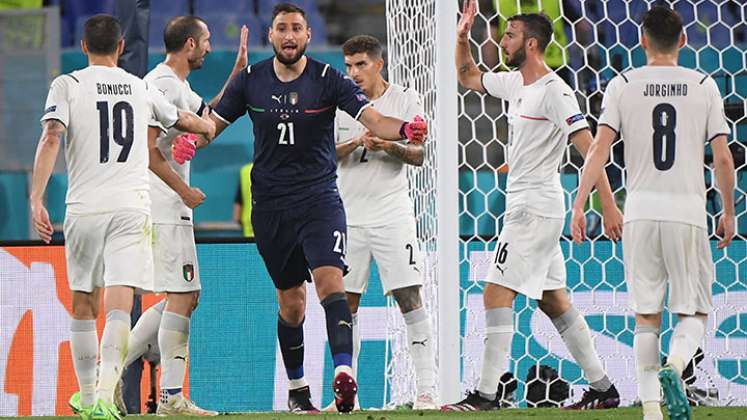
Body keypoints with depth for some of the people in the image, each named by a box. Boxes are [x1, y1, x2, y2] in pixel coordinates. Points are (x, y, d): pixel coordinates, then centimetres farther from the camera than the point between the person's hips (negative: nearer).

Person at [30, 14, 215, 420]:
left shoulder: (67, 85, 3)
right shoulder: (141, 89, 13)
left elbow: (51, 138, -12)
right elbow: (183, 120, 29)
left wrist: (36, 200, -15)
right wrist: (208, 126, 52)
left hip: (84, 208, -1)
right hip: (131, 208, 1)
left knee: (83, 307, 14)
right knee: (118, 306, -9)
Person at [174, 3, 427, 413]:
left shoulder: (328, 79, -5)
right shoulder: (251, 80, 3)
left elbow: (372, 119, -14)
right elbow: (214, 121, 13)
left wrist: (403, 129, -35)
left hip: (319, 198, -2)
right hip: (270, 205, 2)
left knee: (329, 279, -22)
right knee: (291, 299, 9)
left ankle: (344, 372, -34)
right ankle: (296, 388, 23)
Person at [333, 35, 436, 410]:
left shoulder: (405, 100, 2)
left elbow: (419, 155, -2)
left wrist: (390, 146, -20)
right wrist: (356, 143, -18)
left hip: (392, 215, -2)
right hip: (349, 217, 2)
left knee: (409, 297, -10)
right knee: (346, 303, 3)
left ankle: (426, 389, -11)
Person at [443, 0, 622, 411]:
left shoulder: (554, 92, -15)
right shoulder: (515, 84, 12)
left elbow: (589, 147, -19)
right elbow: (468, 77, 30)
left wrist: (609, 206, -24)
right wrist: (462, 36, 13)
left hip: (535, 208, -10)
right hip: (524, 207, 10)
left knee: (496, 295, -12)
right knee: (553, 300, 11)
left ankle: (486, 394, -13)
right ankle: (602, 388, 15)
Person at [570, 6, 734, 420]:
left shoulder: (623, 85, 3)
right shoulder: (704, 86, 3)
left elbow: (600, 148, -6)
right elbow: (723, 159, 1)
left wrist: (578, 205, -4)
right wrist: (729, 212, 13)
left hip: (641, 211, 1)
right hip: (688, 211, -1)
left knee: (646, 315, 9)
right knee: (694, 312, 8)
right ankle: (674, 367, -22)